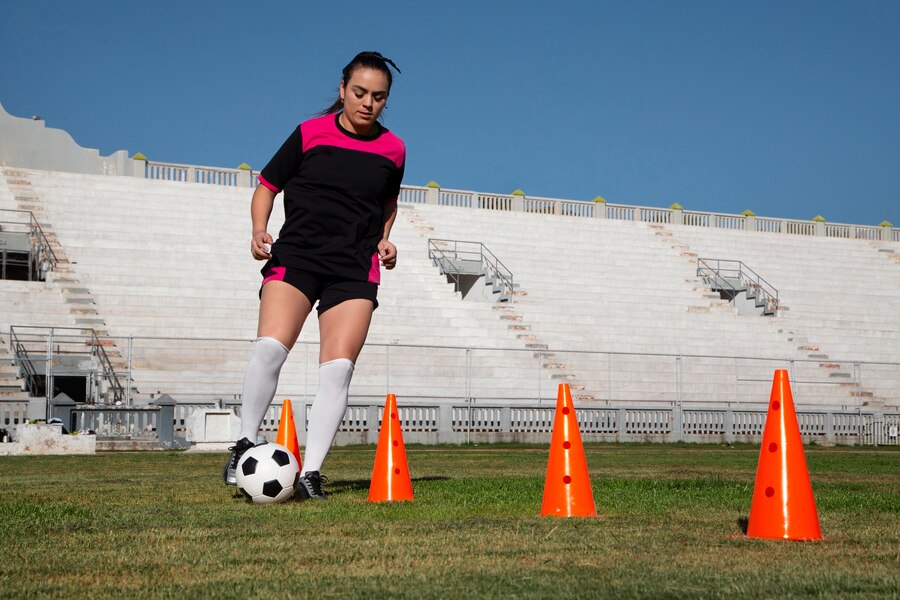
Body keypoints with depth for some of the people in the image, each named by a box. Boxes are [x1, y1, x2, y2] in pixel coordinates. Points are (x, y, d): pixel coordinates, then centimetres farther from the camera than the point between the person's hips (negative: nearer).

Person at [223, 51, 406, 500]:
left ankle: (311, 471, -5)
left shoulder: (392, 150, 10)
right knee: (270, 347, -23)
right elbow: (267, 186, 10)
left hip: (355, 269, 2)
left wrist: (384, 239, 11)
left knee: (338, 367, -11)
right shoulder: (310, 134, 3)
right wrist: (259, 230, -7)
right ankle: (245, 443, -4)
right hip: (296, 255, -2)